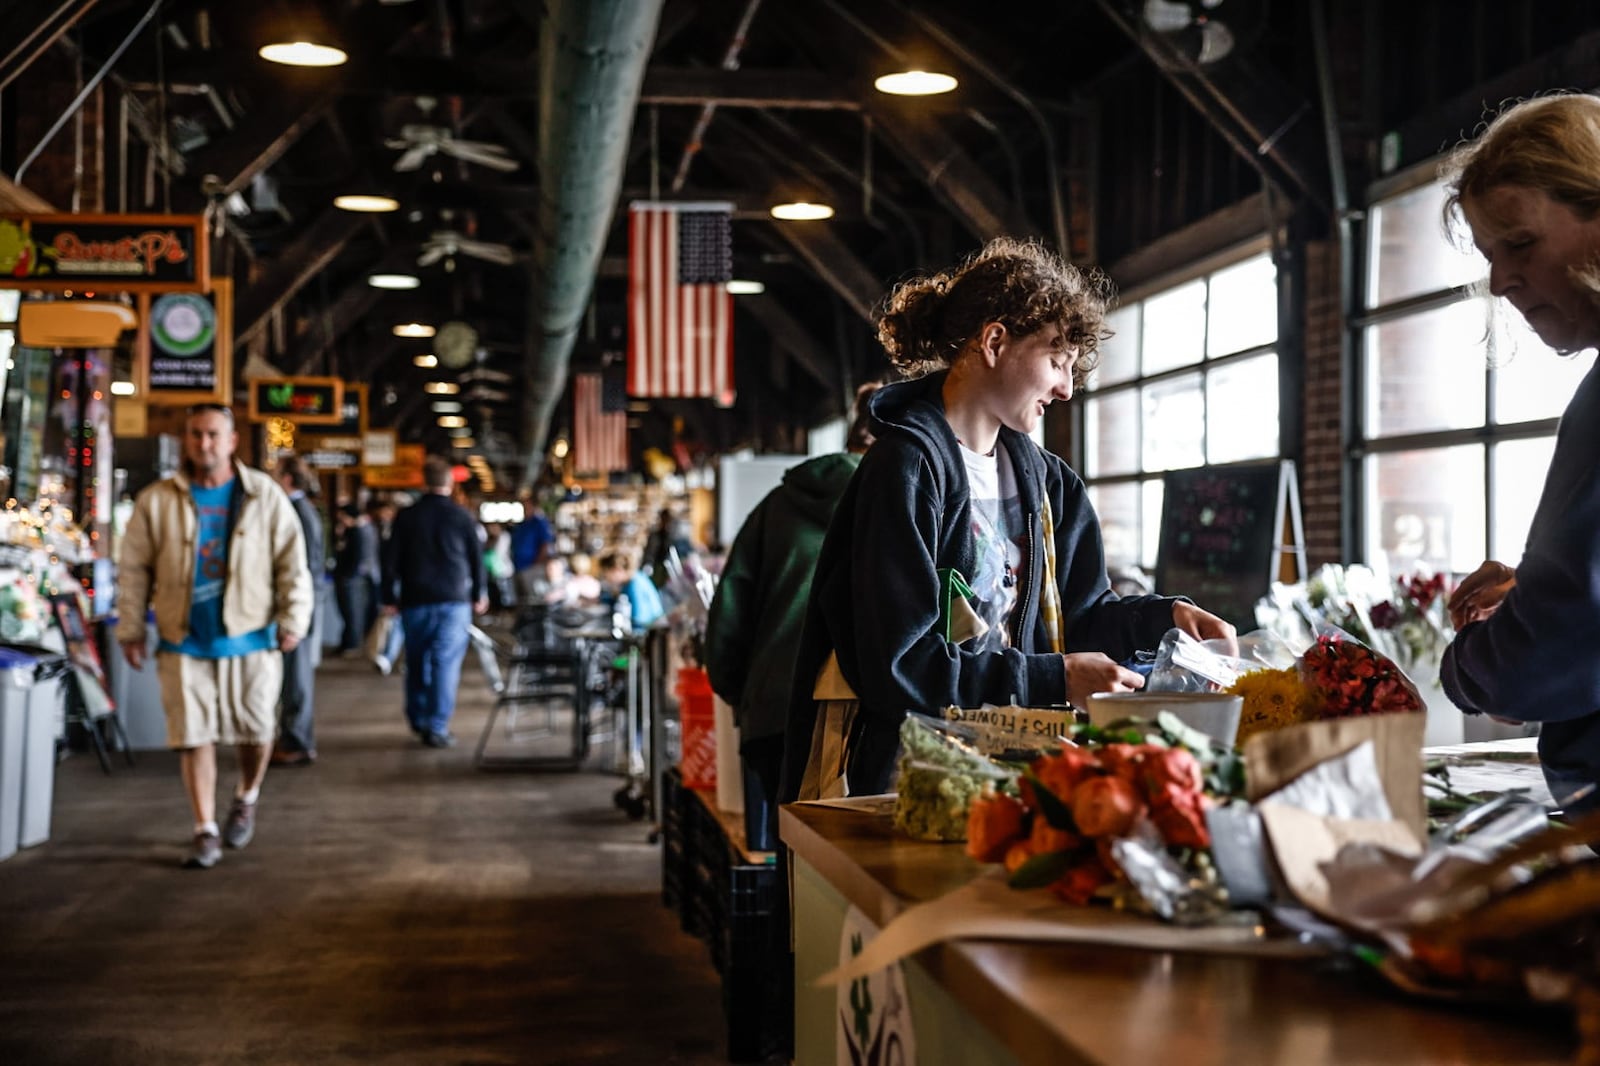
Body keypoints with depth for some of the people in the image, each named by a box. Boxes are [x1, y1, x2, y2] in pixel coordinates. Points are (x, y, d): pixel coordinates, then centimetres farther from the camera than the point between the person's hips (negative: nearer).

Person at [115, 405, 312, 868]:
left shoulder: (265, 496, 0)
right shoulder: (156, 502, 1)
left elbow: (292, 563, 1)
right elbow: (134, 571, 5)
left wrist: (293, 620, -5)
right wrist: (130, 630, 3)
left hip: (251, 638, 0)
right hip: (185, 640, 0)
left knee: (255, 730, 8)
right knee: (193, 736, 0)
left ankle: (246, 799, 36)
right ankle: (206, 832, 9)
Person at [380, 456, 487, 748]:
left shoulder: (406, 516, 1)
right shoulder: (462, 516, -2)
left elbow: (391, 560, 2)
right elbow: (477, 557, 4)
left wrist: (390, 598, 10)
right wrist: (479, 594, 17)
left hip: (416, 601, 2)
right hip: (454, 600, -2)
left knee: (417, 661, 15)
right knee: (446, 663, -4)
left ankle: (419, 721, 24)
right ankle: (437, 728, -10)